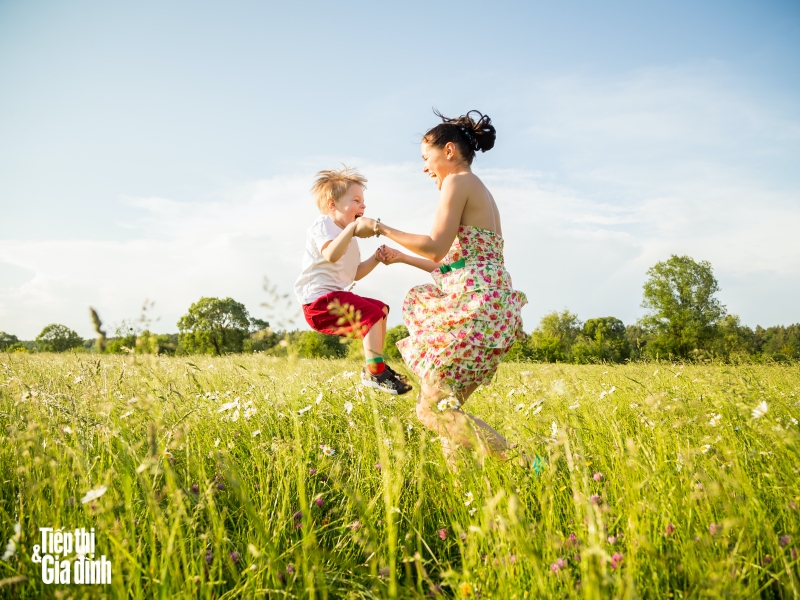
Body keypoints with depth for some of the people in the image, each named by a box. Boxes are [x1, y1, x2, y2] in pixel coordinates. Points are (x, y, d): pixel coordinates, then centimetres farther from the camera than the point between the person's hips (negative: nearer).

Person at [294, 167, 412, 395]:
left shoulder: (348, 236, 22)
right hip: (319, 299, -11)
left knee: (380, 308, 18)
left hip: (336, 295, 11)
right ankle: (373, 372, -24)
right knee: (371, 313, -22)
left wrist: (374, 259, 6)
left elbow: (355, 274, 21)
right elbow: (331, 255, -32)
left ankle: (377, 364, 20)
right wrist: (352, 227, -39)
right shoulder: (323, 225, -9)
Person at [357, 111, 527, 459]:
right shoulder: (482, 193, 25)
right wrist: (403, 258, 30)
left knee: (433, 407, -10)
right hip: (495, 309, 10)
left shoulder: (458, 181, -3)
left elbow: (436, 248, -14)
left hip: (475, 308, -10)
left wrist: (381, 227, -3)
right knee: (447, 403, 13)